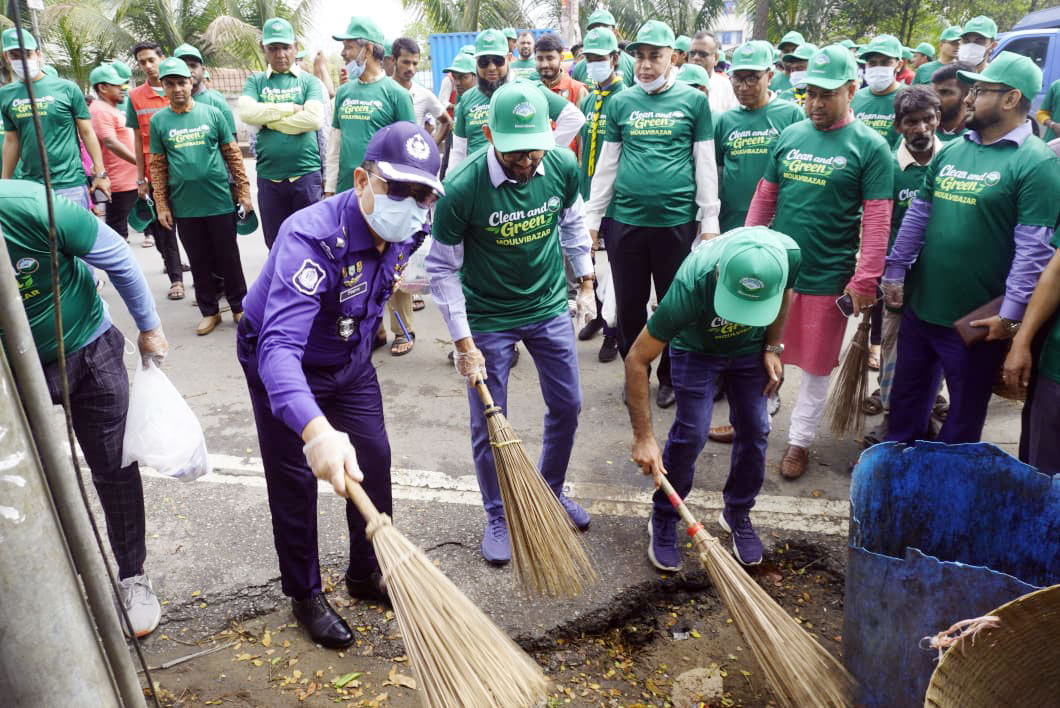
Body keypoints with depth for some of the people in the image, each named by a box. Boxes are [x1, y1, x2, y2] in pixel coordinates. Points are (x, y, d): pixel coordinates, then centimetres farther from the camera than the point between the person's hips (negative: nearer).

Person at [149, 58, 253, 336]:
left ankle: (239, 306, 20)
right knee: (199, 261, 10)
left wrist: (244, 192, 0)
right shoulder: (158, 121, 4)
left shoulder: (212, 113, 1)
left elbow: (233, 154, 4)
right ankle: (209, 311, 21)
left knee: (228, 257, 6)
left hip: (220, 201, -1)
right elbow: (157, 166, 5)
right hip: (184, 207, 1)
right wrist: (161, 205, 2)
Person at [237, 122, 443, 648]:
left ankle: (367, 574, 31)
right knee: (294, 482, 3)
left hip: (350, 357, 6)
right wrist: (316, 430, -65)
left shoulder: (407, 231, -16)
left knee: (374, 460, 10)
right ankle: (306, 595, 26)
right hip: (284, 365, -6)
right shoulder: (311, 237, -39)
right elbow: (280, 346, -50)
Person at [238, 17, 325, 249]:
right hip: (268, 178, 2)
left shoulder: (309, 81, 4)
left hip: (305, 175, -2)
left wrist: (268, 119, -7)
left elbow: (314, 118, -14)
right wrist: (291, 108, -8)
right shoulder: (255, 81, 10)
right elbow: (247, 112, -9)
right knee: (275, 246, 10)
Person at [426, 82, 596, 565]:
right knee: (488, 425, 5)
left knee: (567, 406, 13)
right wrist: (463, 343, -16)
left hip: (549, 307, 4)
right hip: (487, 317, -3)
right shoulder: (462, 187, -24)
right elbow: (443, 269, -15)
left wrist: (586, 283, 11)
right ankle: (498, 517, 27)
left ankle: (551, 490, 39)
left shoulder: (563, 166, -12)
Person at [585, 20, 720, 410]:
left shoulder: (694, 100, 0)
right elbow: (606, 164, 9)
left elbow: (705, 165, 1)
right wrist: (592, 218, 7)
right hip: (624, 220, 2)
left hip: (676, 220, -2)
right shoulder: (620, 103, 6)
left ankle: (669, 377, 28)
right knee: (629, 304, 10)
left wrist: (709, 220, -2)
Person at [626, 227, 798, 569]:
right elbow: (636, 360, -33)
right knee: (691, 433, -11)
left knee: (754, 430, 3)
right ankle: (663, 520, 11)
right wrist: (643, 437, -32)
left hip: (750, 348, 4)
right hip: (696, 349, -3)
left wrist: (772, 348, -7)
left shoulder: (788, 255, -32)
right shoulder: (691, 287, -42)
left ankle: (738, 513, 26)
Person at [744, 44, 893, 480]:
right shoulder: (790, 136, 5)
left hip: (827, 278, -4)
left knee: (815, 365, 10)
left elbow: (876, 220, -10)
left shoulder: (870, 146, -7)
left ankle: (800, 440, 26)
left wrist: (864, 281, -14)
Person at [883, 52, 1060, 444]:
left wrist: (1010, 314, -19)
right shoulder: (951, 150, 8)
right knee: (906, 397, 21)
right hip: (919, 305, 7)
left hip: (976, 319, -6)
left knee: (964, 414, 13)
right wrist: (895, 272, 7)